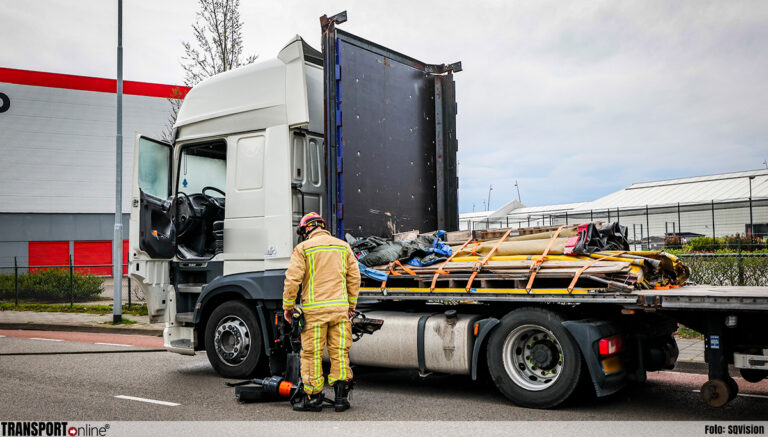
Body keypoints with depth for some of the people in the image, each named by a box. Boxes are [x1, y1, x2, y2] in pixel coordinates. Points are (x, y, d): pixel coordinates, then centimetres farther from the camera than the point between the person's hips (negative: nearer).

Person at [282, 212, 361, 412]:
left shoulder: (303, 248, -1)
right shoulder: (343, 246, 12)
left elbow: (292, 279, -6)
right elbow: (354, 277, 12)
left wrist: (288, 306, 3)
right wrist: (351, 305, 19)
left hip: (314, 309, -4)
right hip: (340, 308, 4)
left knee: (312, 354, 4)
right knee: (340, 352, 8)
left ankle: (313, 397, 9)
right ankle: (341, 396, 8)